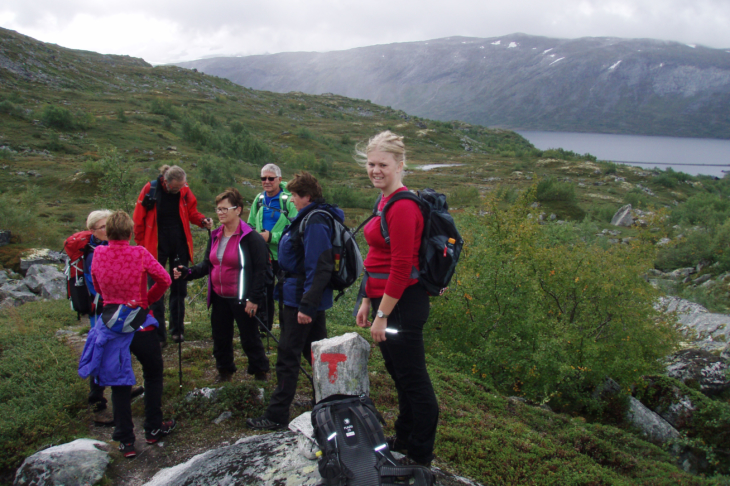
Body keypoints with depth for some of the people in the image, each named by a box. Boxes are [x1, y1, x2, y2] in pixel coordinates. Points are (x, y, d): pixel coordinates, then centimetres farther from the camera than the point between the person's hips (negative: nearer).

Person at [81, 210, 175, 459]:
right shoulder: (139, 254, -13)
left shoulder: (98, 254, -4)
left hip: (110, 323, 3)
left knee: (118, 382, 12)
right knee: (153, 374, 18)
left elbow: (97, 286, 11)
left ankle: (126, 441, 14)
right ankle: (153, 428, 25)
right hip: (139, 322, -2)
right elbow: (164, 279, -6)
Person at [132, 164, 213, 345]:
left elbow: (192, 212, 9)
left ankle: (177, 330, 22)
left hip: (180, 244, 3)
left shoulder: (185, 191, -3)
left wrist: (203, 221, -13)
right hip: (156, 246, -2)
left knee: (179, 288, 10)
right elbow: (139, 219, -3)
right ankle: (158, 335, 8)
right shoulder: (150, 190, -10)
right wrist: (141, 245, -2)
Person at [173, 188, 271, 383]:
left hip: (242, 299, -7)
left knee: (250, 338, 4)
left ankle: (260, 373, 20)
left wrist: (254, 299, -17)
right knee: (220, 338, 15)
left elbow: (261, 270, -15)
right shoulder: (215, 236, 9)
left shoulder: (251, 237, -14)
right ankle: (224, 372, 34)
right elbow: (207, 264, 14)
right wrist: (186, 272, -3)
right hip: (220, 299, 7)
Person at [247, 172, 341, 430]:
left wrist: (306, 305, -25)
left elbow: (319, 267, -25)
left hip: (300, 299, -10)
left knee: (287, 358, -2)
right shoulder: (312, 217, 13)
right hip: (312, 300, 10)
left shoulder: (315, 221, -19)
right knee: (315, 353, 19)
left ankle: (276, 416, 8)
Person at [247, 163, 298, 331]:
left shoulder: (288, 200, -12)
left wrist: (271, 237, -21)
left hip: (282, 256, -6)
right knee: (264, 293, 15)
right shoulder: (259, 200, 9)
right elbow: (250, 226, 20)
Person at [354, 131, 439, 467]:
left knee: (413, 379, 4)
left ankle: (421, 454, 21)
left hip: (403, 304, -10)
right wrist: (367, 302, 18)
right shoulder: (386, 202, 12)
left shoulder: (402, 207, -19)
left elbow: (401, 268, -22)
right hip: (385, 298, 10)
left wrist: (382, 315, -18)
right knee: (399, 373, 22)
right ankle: (403, 439, 40)